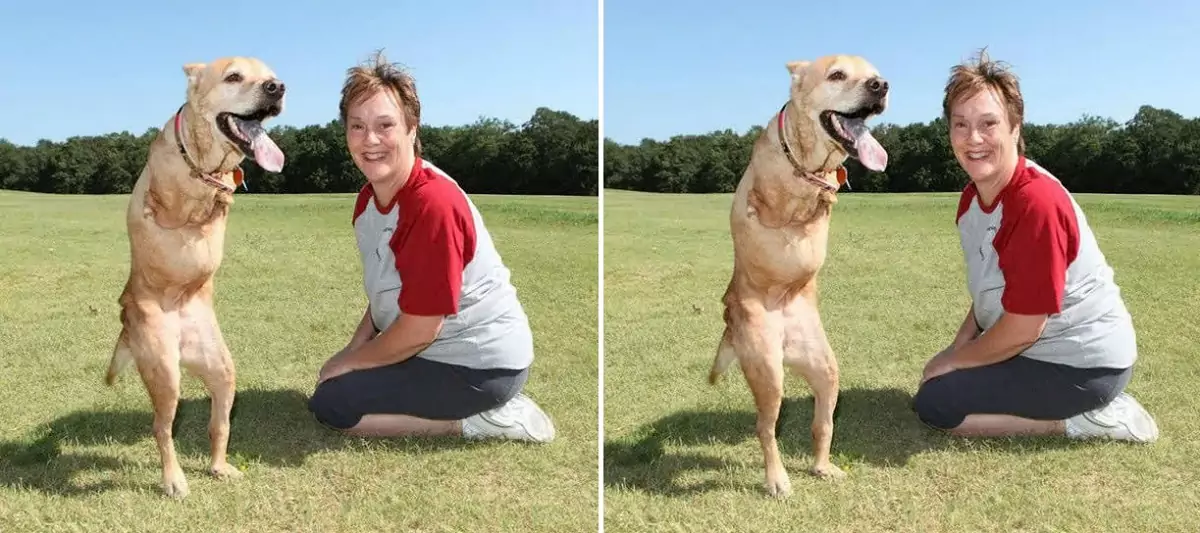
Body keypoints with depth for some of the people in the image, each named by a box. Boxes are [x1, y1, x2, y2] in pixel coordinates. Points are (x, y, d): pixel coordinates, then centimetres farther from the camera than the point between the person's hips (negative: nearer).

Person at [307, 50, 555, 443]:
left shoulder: (433, 204, -27)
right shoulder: (369, 198, 1)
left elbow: (419, 330, -24)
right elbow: (385, 293, 14)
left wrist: (349, 362, -9)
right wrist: (354, 350, 1)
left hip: (482, 364, -9)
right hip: (439, 344, 9)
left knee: (331, 404, -7)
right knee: (340, 378, 21)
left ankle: (474, 420, -4)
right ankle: (482, 408, 15)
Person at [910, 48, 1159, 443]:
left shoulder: (1037, 203, -28)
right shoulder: (971, 198, 0)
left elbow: (1022, 329, -25)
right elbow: (991, 292, 11)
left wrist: (952, 360, -11)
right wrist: (958, 348, -1)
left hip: (1084, 363, -9)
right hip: (1043, 346, 9)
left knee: (934, 404, -9)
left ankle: (1080, 419, -3)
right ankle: (1087, 408, 17)